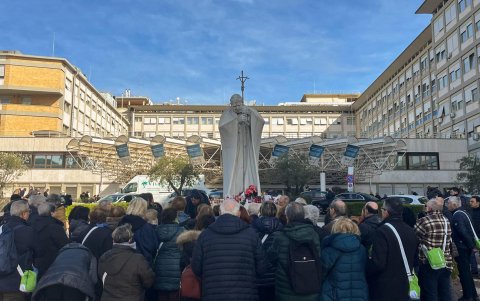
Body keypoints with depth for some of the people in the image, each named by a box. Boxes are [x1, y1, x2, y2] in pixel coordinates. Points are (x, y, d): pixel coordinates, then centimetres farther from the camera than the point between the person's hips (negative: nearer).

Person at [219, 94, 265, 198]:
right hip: (232, 149, -2)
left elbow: (262, 121, -10)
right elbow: (221, 126, -20)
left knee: (249, 171, -2)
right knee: (232, 172, -9)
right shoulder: (227, 114, -1)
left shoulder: (248, 112, 4)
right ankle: (229, 196, -9)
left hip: (247, 149, 2)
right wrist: (236, 119, -31)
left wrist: (250, 113, -25)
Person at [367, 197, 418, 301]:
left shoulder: (382, 231, -22)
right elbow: (415, 258, 14)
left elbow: (378, 263, -25)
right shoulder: (411, 231, 3)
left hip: (385, 290, -7)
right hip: (405, 288, 7)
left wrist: (365, 268, -7)